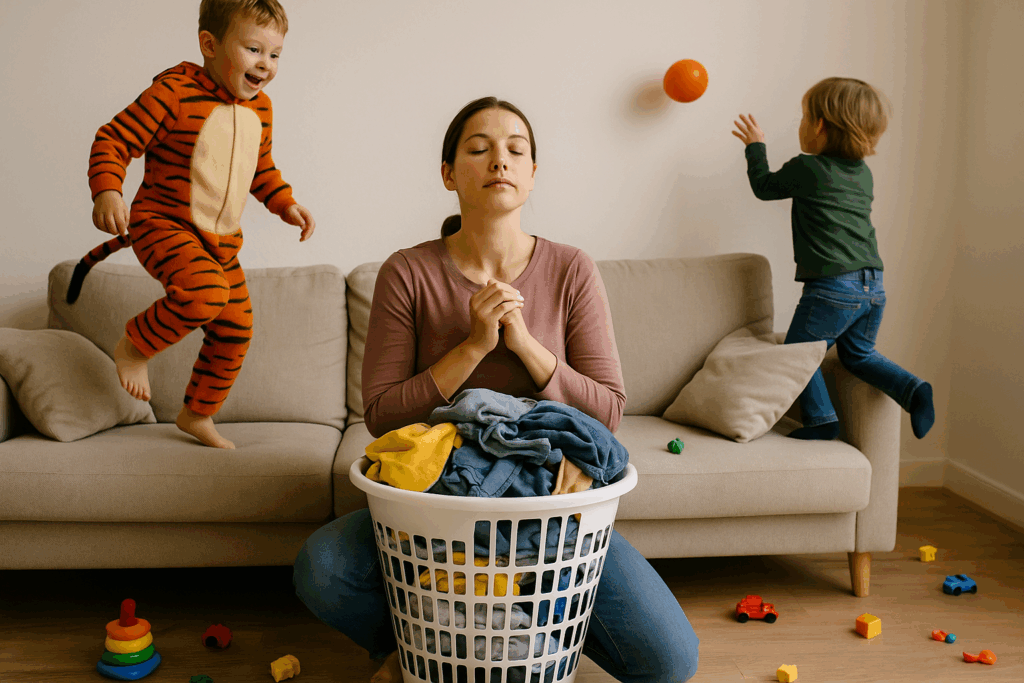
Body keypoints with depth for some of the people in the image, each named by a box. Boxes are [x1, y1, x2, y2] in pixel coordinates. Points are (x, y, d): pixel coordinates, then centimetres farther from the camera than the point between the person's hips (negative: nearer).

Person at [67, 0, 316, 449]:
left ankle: (197, 416, 31)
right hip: (163, 223, -8)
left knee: (235, 330, 9)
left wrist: (286, 205, 10)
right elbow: (113, 140, -14)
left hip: (223, 239, 8)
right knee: (206, 291, -35)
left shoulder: (260, 108, 7)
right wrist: (106, 191, -31)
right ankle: (134, 346, -5)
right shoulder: (173, 93, -16)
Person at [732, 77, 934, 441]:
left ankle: (821, 419, 4)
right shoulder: (863, 174, 13)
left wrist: (755, 145, 26)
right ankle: (912, 389, 6)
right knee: (859, 354, 23)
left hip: (831, 288, -7)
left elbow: (764, 186, 11)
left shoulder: (805, 169, -6)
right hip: (873, 286, 7)